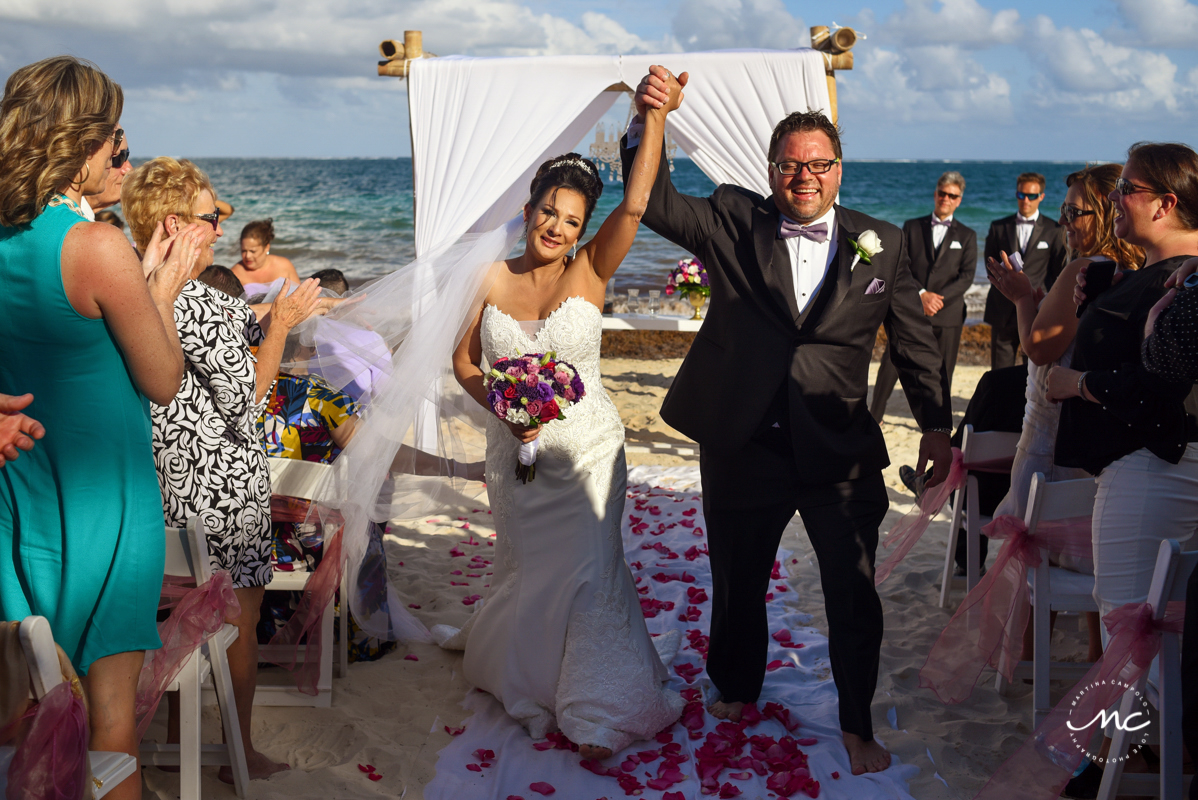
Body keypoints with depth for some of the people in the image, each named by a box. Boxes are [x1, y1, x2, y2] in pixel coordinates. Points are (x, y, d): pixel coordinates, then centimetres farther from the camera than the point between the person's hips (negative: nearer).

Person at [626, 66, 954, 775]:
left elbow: (915, 339, 6)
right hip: (743, 447, 1)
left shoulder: (881, 244, 2)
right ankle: (737, 692, 45)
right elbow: (659, 205, -11)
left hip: (841, 455, 0)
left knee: (855, 597, 5)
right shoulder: (734, 224, 0)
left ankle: (859, 725, 28)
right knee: (737, 588, 18)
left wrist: (936, 425, 5)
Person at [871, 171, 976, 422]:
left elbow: (967, 276, 1)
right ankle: (874, 416, 9)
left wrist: (939, 299, -13)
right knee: (890, 365, -2)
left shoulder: (967, 236, 11)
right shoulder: (912, 227, 10)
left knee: (942, 372, 4)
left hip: (947, 314, 1)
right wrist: (921, 294, -14)